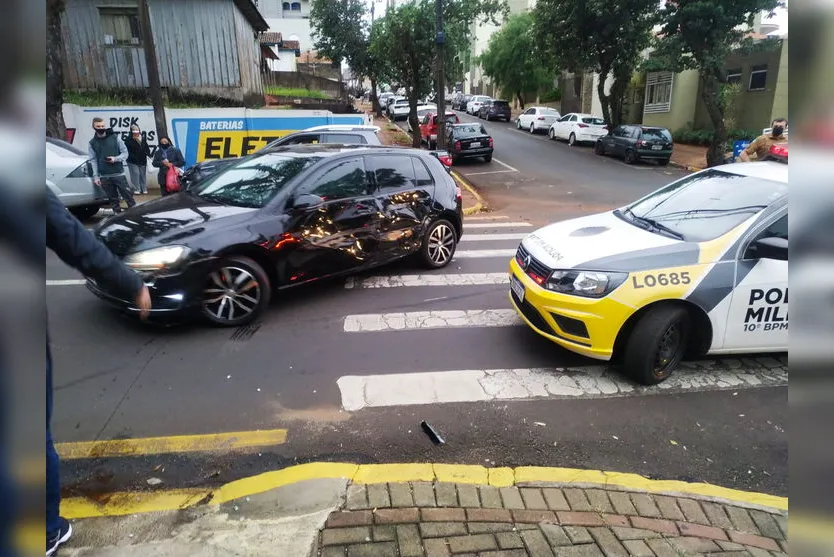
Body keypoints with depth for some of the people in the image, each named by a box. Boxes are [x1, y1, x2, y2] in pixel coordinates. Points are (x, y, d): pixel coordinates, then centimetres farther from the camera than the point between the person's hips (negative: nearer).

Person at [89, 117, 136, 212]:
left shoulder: (115, 137, 1)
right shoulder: (92, 143, 6)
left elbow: (125, 153, 3)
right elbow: (93, 160, 5)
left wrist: (115, 159, -16)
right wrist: (96, 176, -1)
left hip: (119, 174, -2)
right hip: (104, 177, 2)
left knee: (128, 195, -2)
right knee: (113, 199, 6)